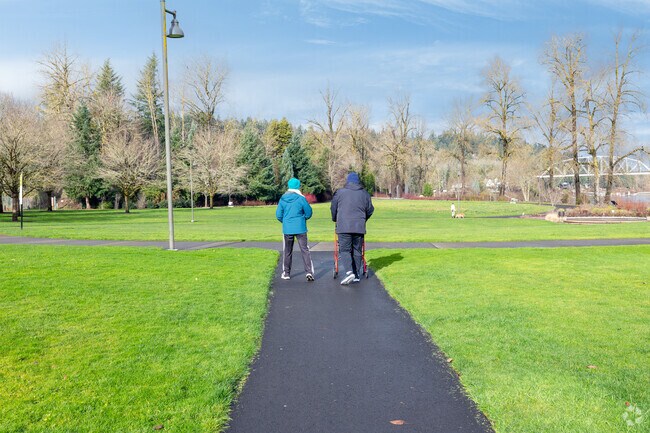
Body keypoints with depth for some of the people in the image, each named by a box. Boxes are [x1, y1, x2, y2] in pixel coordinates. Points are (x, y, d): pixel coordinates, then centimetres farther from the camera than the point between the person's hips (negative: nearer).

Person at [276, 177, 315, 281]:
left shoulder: (283, 199, 0)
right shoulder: (301, 199, -8)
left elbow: (278, 215, 2)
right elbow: (309, 213, -2)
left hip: (287, 229, 2)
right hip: (300, 229, -2)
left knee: (287, 251, 13)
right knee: (305, 250, 1)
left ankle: (286, 273, 21)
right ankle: (309, 272, -8)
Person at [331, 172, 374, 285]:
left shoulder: (339, 193, 1)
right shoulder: (365, 194, 9)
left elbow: (333, 209, 10)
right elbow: (370, 210, 17)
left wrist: (335, 220, 29)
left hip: (344, 227, -3)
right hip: (359, 228, 3)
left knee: (344, 250, 0)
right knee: (357, 251, 11)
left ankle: (349, 272, -19)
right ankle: (357, 275, 13)